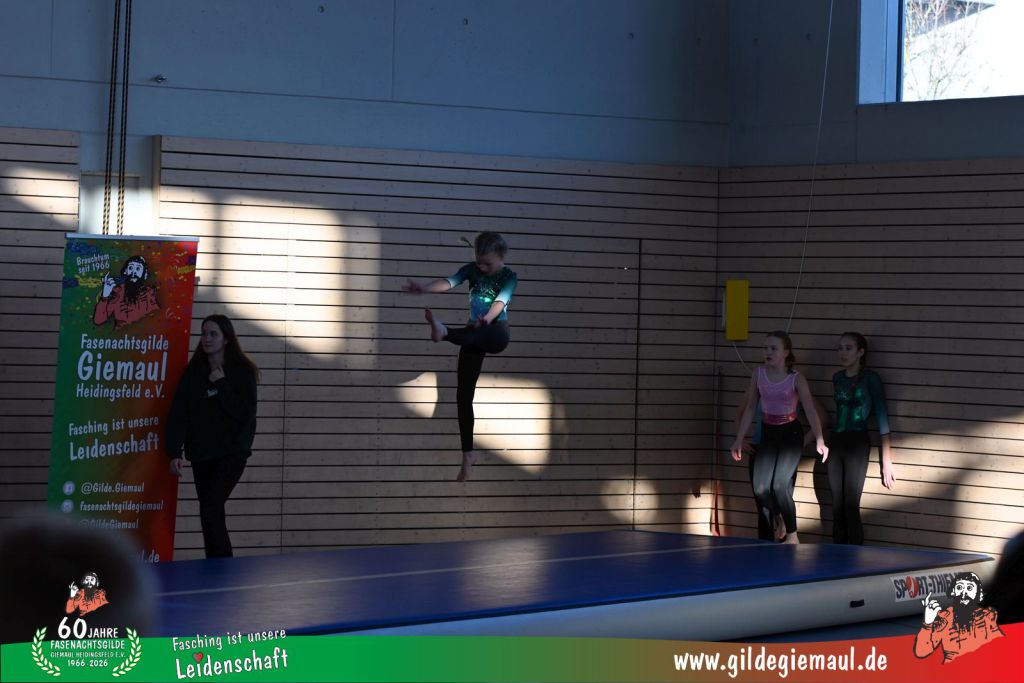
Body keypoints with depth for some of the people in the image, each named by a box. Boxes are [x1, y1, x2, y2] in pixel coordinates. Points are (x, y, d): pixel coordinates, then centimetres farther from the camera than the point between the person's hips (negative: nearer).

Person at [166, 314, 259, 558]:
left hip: (231, 452, -4)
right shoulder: (193, 372, 5)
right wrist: (174, 453, -9)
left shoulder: (242, 372, -3)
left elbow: (245, 413, -13)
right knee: (213, 514, 5)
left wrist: (221, 384, -13)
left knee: (210, 509, -17)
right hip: (200, 454, 4)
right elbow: (178, 414, 0)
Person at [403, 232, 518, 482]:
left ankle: (443, 331, -69)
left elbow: (501, 300, -25)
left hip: (496, 332, -4)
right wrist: (423, 288, -34)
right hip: (474, 333, 4)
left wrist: (488, 318, -47)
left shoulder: (509, 277, -6)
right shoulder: (472, 269, 3)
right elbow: (449, 282, -14)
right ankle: (468, 453, 1)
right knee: (464, 394, -4)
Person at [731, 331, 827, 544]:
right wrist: (739, 439, 4)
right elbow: (750, 408, 5)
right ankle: (774, 532, 19)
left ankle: (792, 534, 2)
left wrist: (819, 441, -26)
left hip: (790, 434, -4)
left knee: (779, 484, -15)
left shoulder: (796, 379, -12)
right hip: (768, 434, 4)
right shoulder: (758, 374, -2)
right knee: (760, 488, -5)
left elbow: (810, 411, -16)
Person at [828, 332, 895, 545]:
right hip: (836, 443, 6)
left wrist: (886, 461, -12)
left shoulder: (870, 378, -6)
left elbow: (882, 416, -7)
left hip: (857, 445, -6)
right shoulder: (837, 378, 12)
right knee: (837, 507, 4)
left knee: (851, 506, -11)